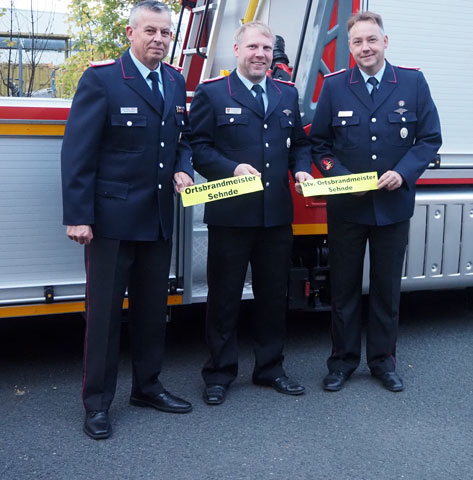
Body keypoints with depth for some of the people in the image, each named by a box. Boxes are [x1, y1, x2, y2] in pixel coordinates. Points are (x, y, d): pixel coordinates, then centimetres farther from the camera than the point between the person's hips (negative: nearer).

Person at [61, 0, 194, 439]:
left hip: (158, 218, 6)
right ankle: (97, 402, 13)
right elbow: (77, 152, -12)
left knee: (152, 306, 15)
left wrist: (182, 170, -3)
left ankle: (146, 386, 30)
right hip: (111, 217, -6)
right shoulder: (100, 79, -9)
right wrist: (77, 216, -17)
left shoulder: (175, 82, 10)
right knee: (104, 310, 2)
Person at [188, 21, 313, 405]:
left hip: (277, 215, 5)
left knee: (274, 295, 13)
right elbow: (198, 147, -6)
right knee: (224, 298, 5)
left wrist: (301, 169, -1)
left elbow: (300, 142, 18)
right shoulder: (212, 93, -1)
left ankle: (270, 367, 28)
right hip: (230, 215, -4)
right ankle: (220, 373, 18)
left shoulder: (288, 94, 14)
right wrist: (232, 169, -20)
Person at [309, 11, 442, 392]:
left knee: (387, 287, 10)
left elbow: (430, 138, 0)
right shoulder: (334, 86, 0)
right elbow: (318, 142, 3)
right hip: (346, 206, 0)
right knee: (344, 286, 8)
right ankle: (343, 359, 22)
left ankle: (383, 360, 24)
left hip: (393, 205, 0)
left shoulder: (413, 82, -1)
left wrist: (404, 173, -15)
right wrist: (339, 175, -13)